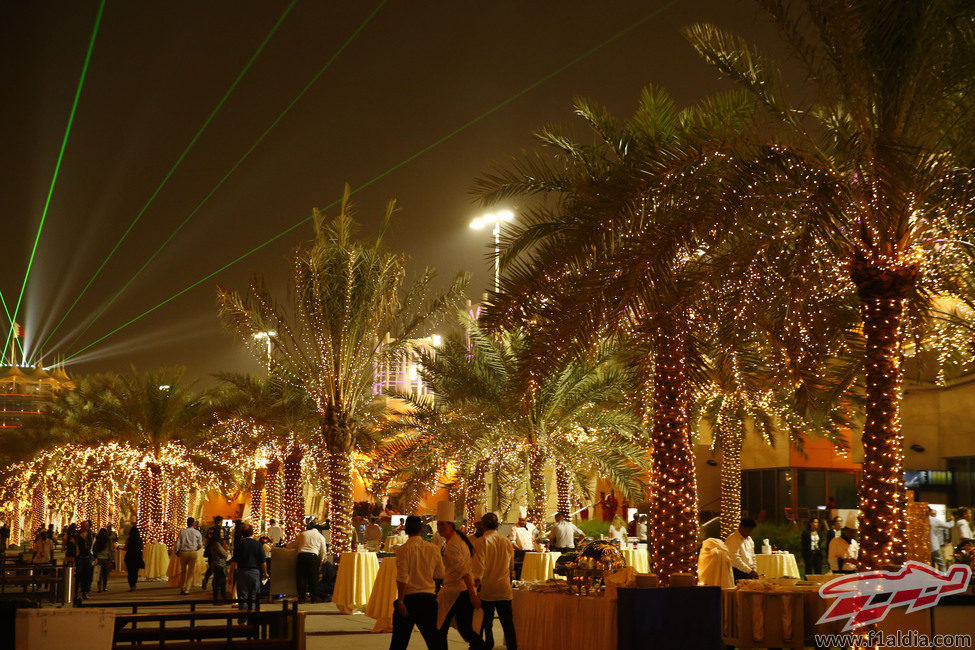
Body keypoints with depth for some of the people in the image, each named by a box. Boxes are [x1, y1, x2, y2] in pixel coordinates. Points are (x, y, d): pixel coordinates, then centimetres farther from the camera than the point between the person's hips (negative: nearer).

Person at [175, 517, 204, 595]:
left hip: (183, 552, 1)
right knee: (191, 572, 5)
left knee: (183, 571, 15)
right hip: (193, 552, -1)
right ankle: (187, 590, 1)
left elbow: (177, 543, -1)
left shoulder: (182, 531, 1)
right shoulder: (197, 532, 0)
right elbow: (200, 545, 3)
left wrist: (177, 552, 14)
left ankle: (182, 589, 16)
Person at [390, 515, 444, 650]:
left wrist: (400, 601, -12)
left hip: (409, 598, -3)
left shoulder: (403, 549, -10)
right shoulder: (433, 549, 2)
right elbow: (440, 575, 9)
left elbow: (402, 578, -15)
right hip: (429, 598, 3)